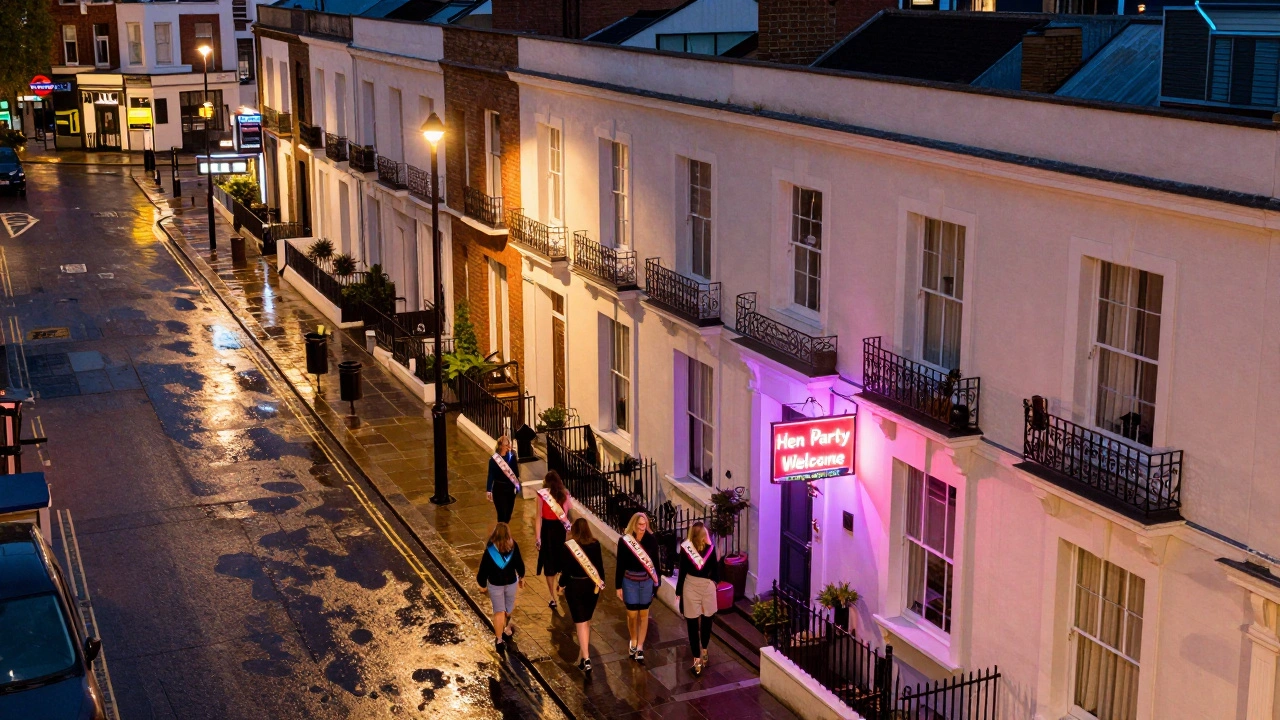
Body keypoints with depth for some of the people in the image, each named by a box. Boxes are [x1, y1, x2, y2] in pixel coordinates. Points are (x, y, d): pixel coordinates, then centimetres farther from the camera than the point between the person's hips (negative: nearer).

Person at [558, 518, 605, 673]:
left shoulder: (568, 546, -15)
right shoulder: (595, 544, -6)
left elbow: (565, 568, -11)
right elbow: (600, 564, 2)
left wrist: (562, 584, 4)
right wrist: (601, 582, 15)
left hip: (575, 586, -4)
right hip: (592, 585, 4)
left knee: (580, 622, -2)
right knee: (587, 620, 21)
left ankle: (586, 659, -10)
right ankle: (584, 650, 36)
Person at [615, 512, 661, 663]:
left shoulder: (651, 539, -9)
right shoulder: (625, 540, -12)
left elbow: (655, 561, -1)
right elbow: (620, 565, -5)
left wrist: (656, 582, 1)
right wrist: (618, 586, -3)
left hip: (646, 581, 1)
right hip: (630, 581, -1)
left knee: (643, 614, 10)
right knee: (632, 614, 7)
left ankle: (640, 647, 19)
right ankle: (633, 641, 32)